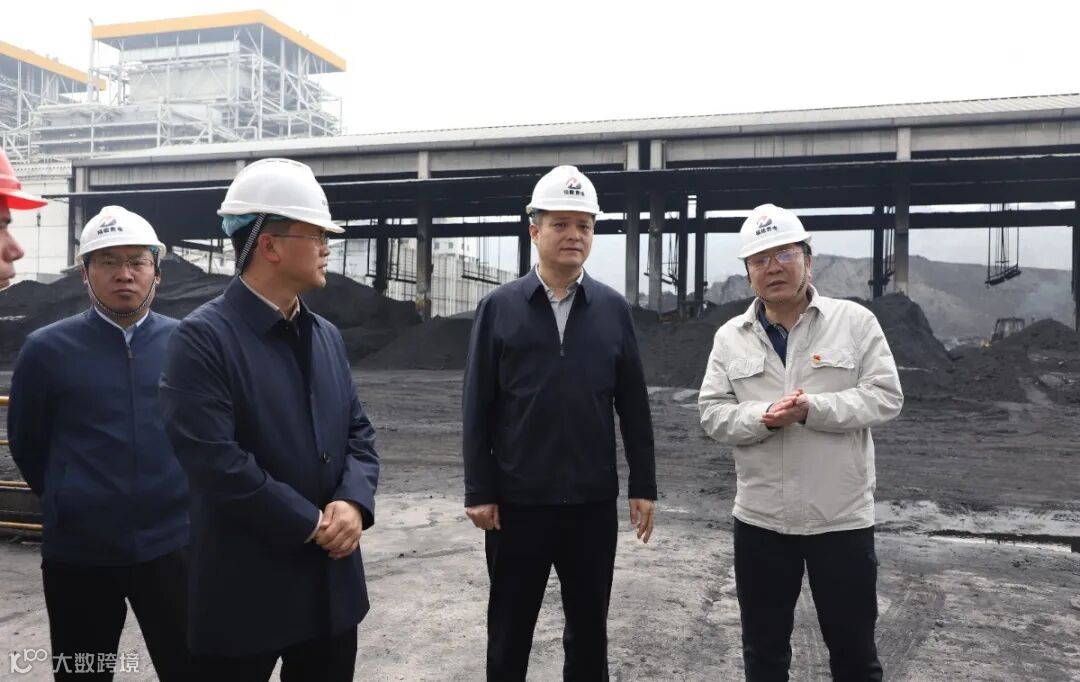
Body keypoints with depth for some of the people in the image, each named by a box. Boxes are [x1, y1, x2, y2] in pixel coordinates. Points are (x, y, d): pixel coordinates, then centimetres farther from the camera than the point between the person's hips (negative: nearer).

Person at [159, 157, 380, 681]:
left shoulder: (326, 335, 9)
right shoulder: (202, 338, -14)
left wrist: (353, 503, -10)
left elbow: (358, 432, 9)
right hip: (245, 590, -6)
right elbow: (216, 461, -22)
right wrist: (311, 525, -16)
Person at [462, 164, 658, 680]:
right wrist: (478, 491, -5)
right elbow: (477, 407, -2)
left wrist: (643, 486, 3)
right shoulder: (499, 307, -2)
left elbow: (633, 406, 4)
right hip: (517, 500, -1)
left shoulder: (614, 309, 2)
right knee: (509, 628, 14)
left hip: (592, 501, 1)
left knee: (589, 627, 16)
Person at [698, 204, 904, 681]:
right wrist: (763, 418, -19)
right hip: (760, 519, 2)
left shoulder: (855, 321, -3)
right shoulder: (730, 337, 3)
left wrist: (813, 409, -21)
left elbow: (885, 397, -8)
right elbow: (713, 413, 0)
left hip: (842, 517, -2)